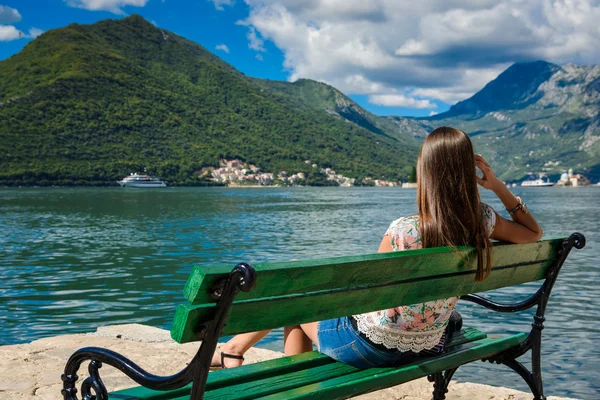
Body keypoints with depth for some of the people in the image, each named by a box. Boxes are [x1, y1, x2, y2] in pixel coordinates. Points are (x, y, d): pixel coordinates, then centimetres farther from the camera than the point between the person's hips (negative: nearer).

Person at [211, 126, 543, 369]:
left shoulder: (403, 231, -28)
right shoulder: (482, 222, -14)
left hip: (372, 346, -6)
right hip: (427, 346, 6)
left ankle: (234, 349, 40)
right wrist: (498, 186, -2)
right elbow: (534, 233, 7)